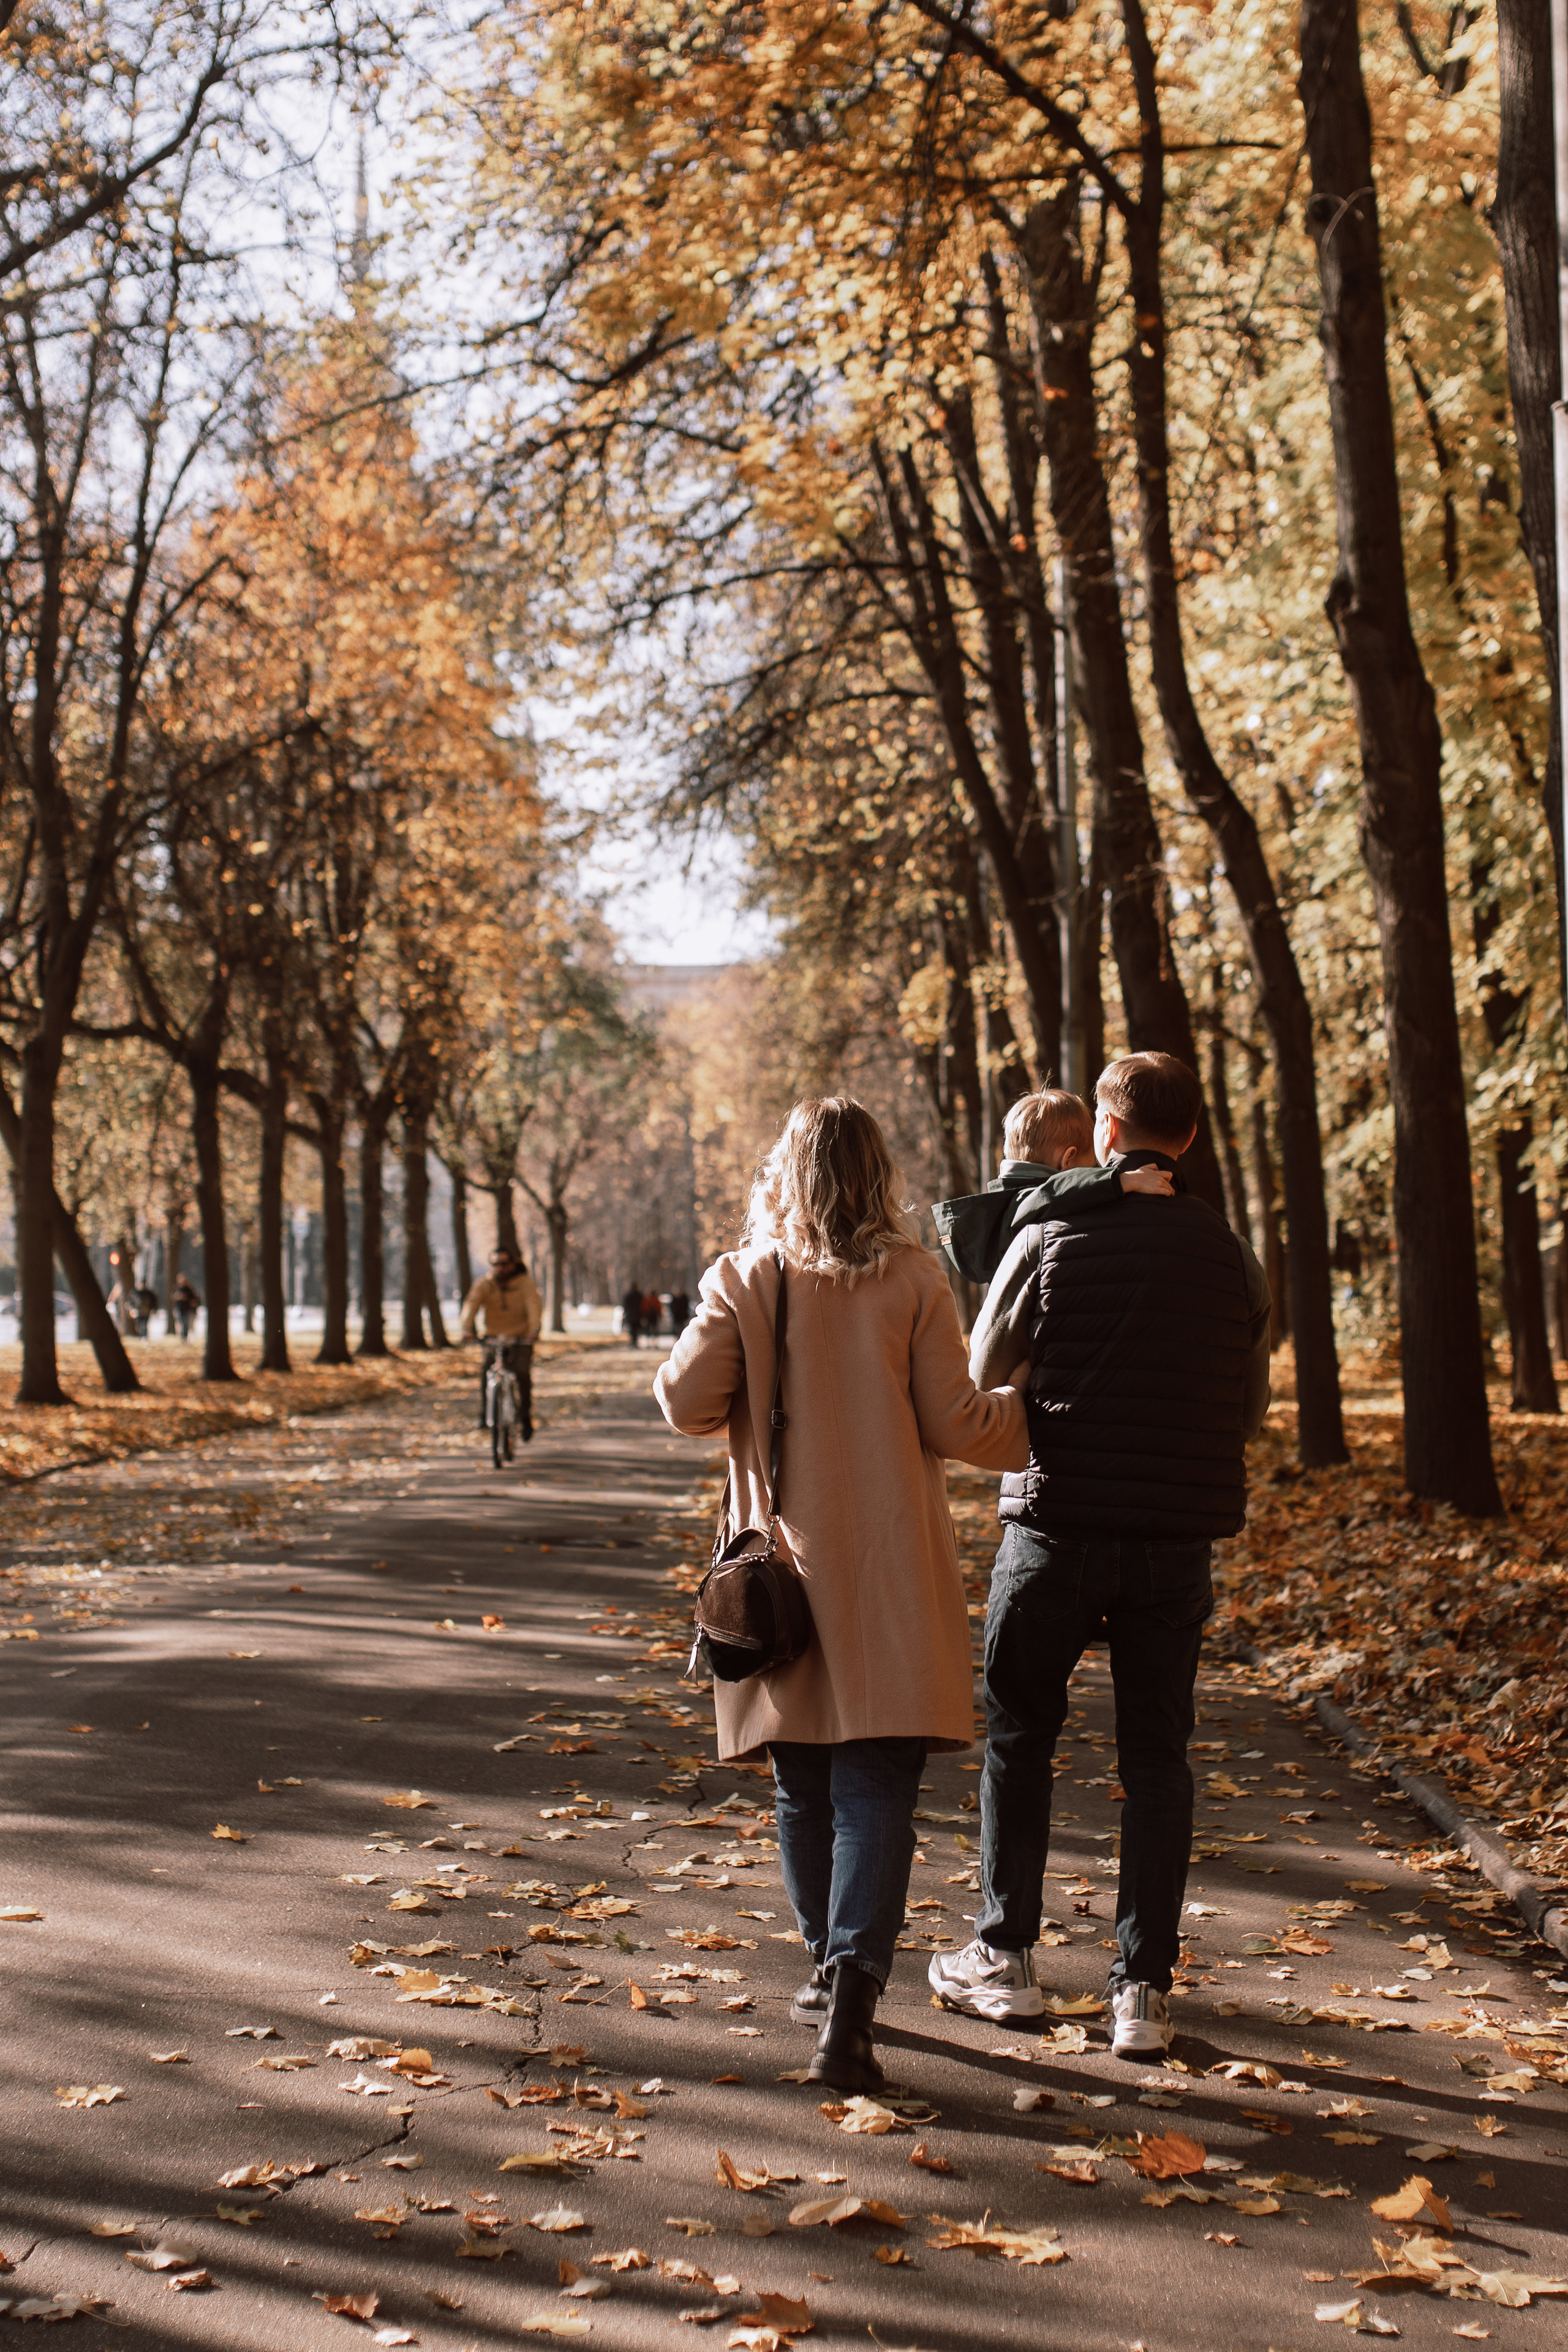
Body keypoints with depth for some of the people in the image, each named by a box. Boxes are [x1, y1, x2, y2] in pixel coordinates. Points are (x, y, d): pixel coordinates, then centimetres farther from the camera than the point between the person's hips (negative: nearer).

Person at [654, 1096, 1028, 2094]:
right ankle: (852, 1986, -15)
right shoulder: (913, 1280, -5)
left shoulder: (744, 1280, -2)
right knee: (877, 1794, -2)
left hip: (786, 1569, 2)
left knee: (804, 1789, 16)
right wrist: (1033, 1407, 13)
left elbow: (686, 1401, -5)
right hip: (891, 1580, -2)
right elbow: (956, 1423, -5)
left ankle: (832, 1973, 28)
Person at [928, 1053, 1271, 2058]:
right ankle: (1145, 1990, 10)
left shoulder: (1051, 1238, -8)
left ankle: (1005, 1957, 21)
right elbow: (1253, 1409, 10)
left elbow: (980, 1375, 2)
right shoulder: (1231, 1255, 0)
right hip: (1179, 1538, 2)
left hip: (1058, 1530, -2)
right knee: (1157, 1756, 10)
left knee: (1019, 1738, 14)